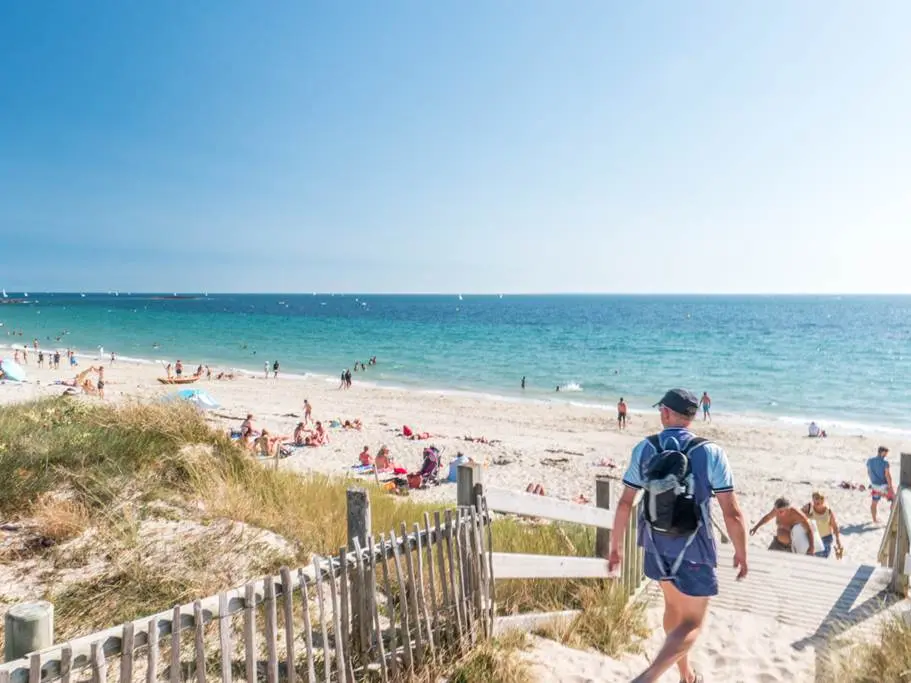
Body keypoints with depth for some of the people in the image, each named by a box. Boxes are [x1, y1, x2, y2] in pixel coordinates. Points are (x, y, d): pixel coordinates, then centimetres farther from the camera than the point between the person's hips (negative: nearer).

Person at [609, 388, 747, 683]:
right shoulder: (711, 453, -16)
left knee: (674, 606, 25)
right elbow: (732, 513, -14)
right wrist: (741, 552, 2)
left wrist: (616, 546, 6)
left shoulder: (644, 449, -8)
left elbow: (625, 504, -6)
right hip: (693, 549, -4)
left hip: (657, 544, 4)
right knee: (691, 623, 8)